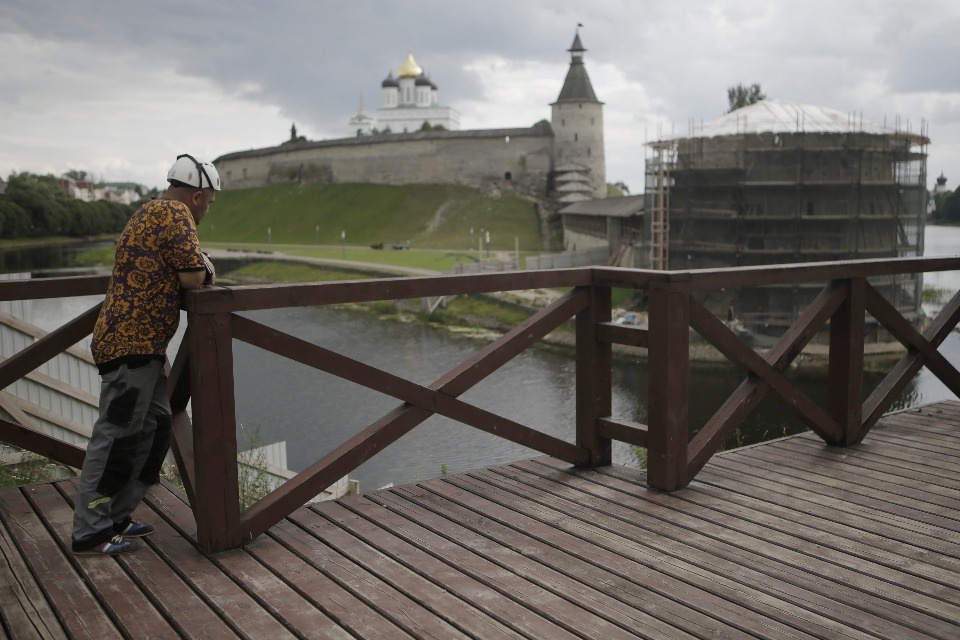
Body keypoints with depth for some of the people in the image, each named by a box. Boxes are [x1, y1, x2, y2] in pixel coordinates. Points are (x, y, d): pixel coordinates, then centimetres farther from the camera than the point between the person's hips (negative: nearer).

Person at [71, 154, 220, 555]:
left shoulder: (151, 212, 21)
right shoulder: (174, 214, -11)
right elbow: (193, 277, -16)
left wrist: (200, 267, 8)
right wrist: (206, 269, 5)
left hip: (139, 343, 10)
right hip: (132, 342, -10)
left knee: (155, 426, 14)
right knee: (116, 435, -6)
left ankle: (115, 516, 21)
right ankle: (90, 532, 2)